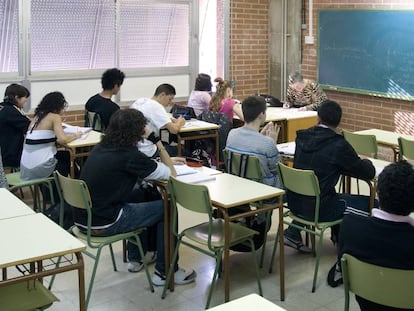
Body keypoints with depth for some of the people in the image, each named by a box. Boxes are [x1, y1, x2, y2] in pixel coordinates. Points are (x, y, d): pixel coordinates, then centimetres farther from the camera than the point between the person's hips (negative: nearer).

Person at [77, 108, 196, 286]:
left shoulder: (101, 148, 7)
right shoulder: (129, 155, -17)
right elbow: (171, 174, -7)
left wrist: (166, 160, 20)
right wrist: (156, 141, -4)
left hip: (81, 217, 8)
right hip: (103, 225, -8)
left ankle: (135, 258, 41)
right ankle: (165, 272, 15)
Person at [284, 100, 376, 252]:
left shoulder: (301, 137, 1)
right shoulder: (339, 145, -16)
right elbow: (369, 173, -8)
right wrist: (366, 162, 15)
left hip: (294, 203, 7)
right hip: (319, 209, -6)